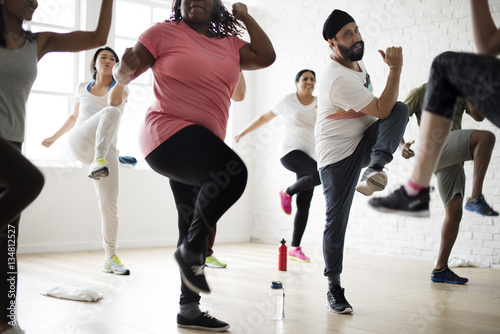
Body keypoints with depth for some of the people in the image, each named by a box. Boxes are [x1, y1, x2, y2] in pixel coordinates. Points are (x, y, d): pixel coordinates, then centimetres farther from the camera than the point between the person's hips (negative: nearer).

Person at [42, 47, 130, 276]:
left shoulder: (122, 89, 10)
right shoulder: (82, 88, 18)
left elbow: (113, 101, -16)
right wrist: (54, 137, 36)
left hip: (107, 150, 1)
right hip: (80, 143, -1)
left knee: (109, 204, -9)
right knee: (111, 112, -32)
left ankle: (110, 258, 4)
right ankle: (97, 162, -54)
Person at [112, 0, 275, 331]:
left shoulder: (230, 44, 15)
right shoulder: (164, 33, 2)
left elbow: (266, 56, 4)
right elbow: (123, 75, 3)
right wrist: (126, 66, -20)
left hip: (202, 145, 7)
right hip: (170, 134, -7)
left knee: (195, 228, 10)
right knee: (233, 171, -31)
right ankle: (191, 251, -12)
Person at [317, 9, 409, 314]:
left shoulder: (358, 63, 5)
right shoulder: (339, 78, -25)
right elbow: (381, 110, -23)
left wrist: (394, 137, 22)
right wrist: (396, 69, -23)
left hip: (365, 140, 8)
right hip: (338, 154, -7)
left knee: (402, 109, -20)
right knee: (337, 220, -5)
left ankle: (375, 170, -28)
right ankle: (334, 288, 9)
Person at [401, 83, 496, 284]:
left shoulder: (459, 95, 24)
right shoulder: (420, 92, 9)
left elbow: (478, 116, 7)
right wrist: (401, 145, -16)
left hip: (453, 158, 7)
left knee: (454, 212, 0)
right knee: (486, 137, -27)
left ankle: (440, 270, 5)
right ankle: (476, 198, -28)